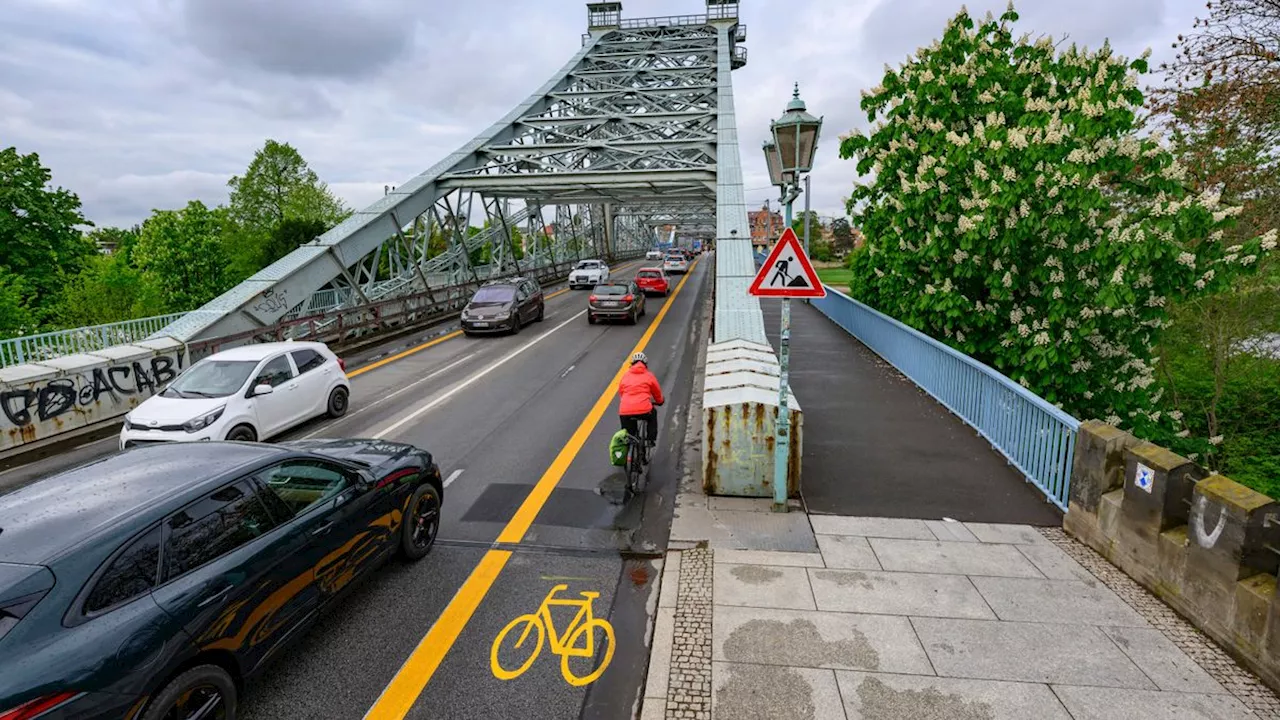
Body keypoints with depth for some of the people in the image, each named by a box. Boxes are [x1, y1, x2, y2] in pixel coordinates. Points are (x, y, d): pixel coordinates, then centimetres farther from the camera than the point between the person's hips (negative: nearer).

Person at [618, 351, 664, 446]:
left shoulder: (625, 375, 19)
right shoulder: (649, 375, 14)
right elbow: (657, 392, 25)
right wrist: (660, 401, 48)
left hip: (624, 412, 2)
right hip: (644, 410, -1)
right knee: (653, 414, 34)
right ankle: (651, 439, 30)